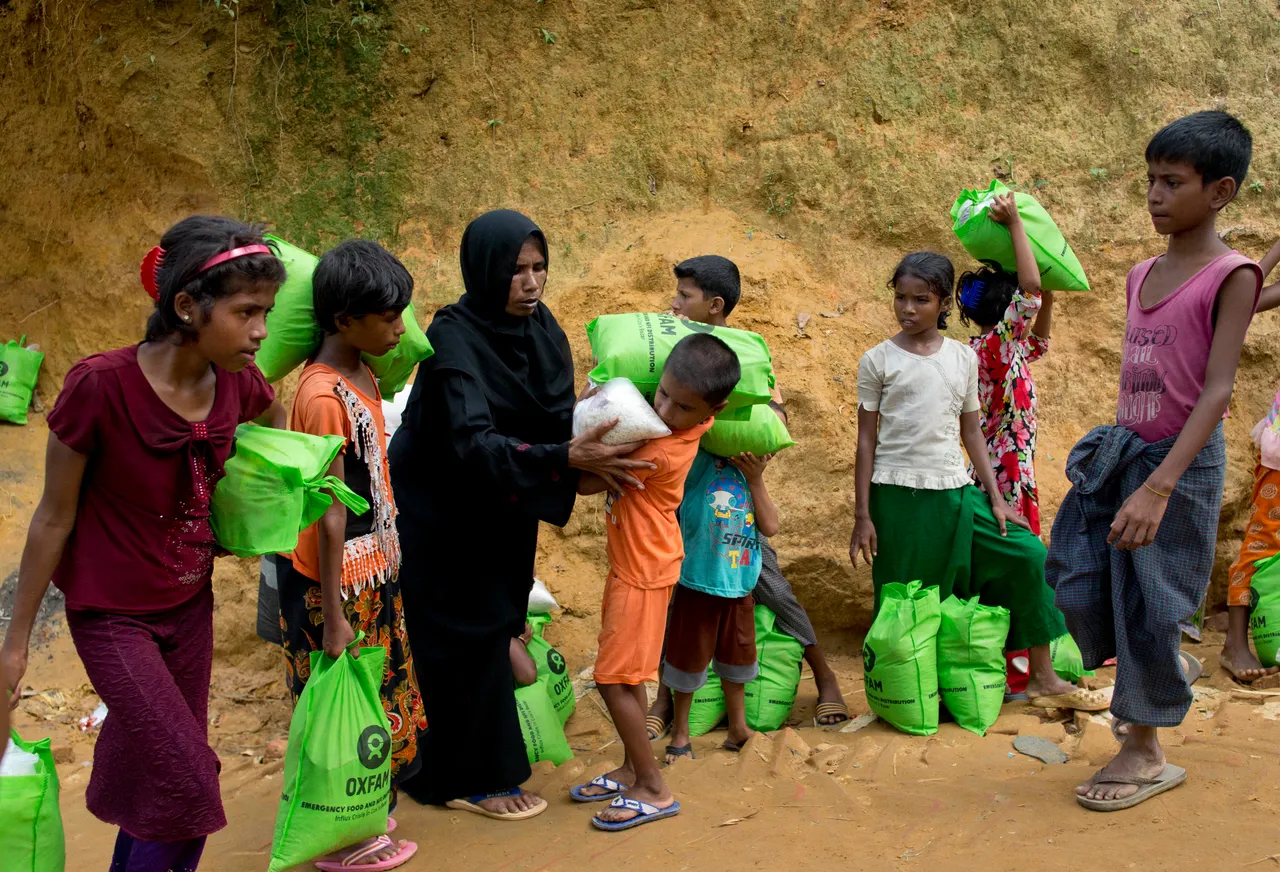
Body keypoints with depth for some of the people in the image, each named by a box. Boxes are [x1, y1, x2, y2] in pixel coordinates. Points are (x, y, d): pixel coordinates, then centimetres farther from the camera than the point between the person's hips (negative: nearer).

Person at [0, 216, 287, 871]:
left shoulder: (236, 383, -10)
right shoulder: (101, 385, -25)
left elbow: (275, 418, 18)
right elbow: (54, 517, -13)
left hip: (190, 608, 5)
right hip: (114, 618, -5)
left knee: (152, 772, 15)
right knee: (190, 788, -9)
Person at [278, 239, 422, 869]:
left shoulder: (361, 373, 4)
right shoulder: (324, 396, -23)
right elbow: (328, 516, -22)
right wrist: (333, 616, -18)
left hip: (373, 573, 9)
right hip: (337, 583, -9)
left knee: (375, 696, 20)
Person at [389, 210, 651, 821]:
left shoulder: (539, 325, -5)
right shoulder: (454, 337, -26)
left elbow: (557, 413, -8)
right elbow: (473, 442, -36)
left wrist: (595, 454, -28)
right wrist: (567, 458, -44)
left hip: (499, 509, 7)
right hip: (442, 512, -7)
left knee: (494, 624, 13)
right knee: (469, 636, 1)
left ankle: (442, 766, 31)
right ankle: (475, 778, 17)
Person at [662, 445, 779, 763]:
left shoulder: (749, 476, 8)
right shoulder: (701, 460, -11)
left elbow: (771, 527, -1)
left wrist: (756, 479, -7)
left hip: (739, 589, 6)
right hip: (699, 584, -6)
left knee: (737, 660, 20)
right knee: (690, 659, 9)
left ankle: (738, 730, 37)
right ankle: (680, 733, 29)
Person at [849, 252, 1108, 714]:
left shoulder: (963, 358, 7)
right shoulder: (878, 360, -2)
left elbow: (972, 434, 12)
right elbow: (867, 439, 0)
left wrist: (996, 498, 7)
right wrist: (862, 516, -4)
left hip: (955, 491, 4)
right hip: (898, 495, -3)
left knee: (1027, 554, -2)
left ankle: (1043, 679, 11)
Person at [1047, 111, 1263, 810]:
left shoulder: (1231, 276, -13)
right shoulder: (1141, 275, 8)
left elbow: (1217, 389, -20)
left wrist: (1157, 488, -28)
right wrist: (1118, 452, 16)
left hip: (1181, 462, -7)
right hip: (1120, 450, 7)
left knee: (1147, 607, 1)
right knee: (1076, 580, 8)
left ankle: (1145, 753, 20)